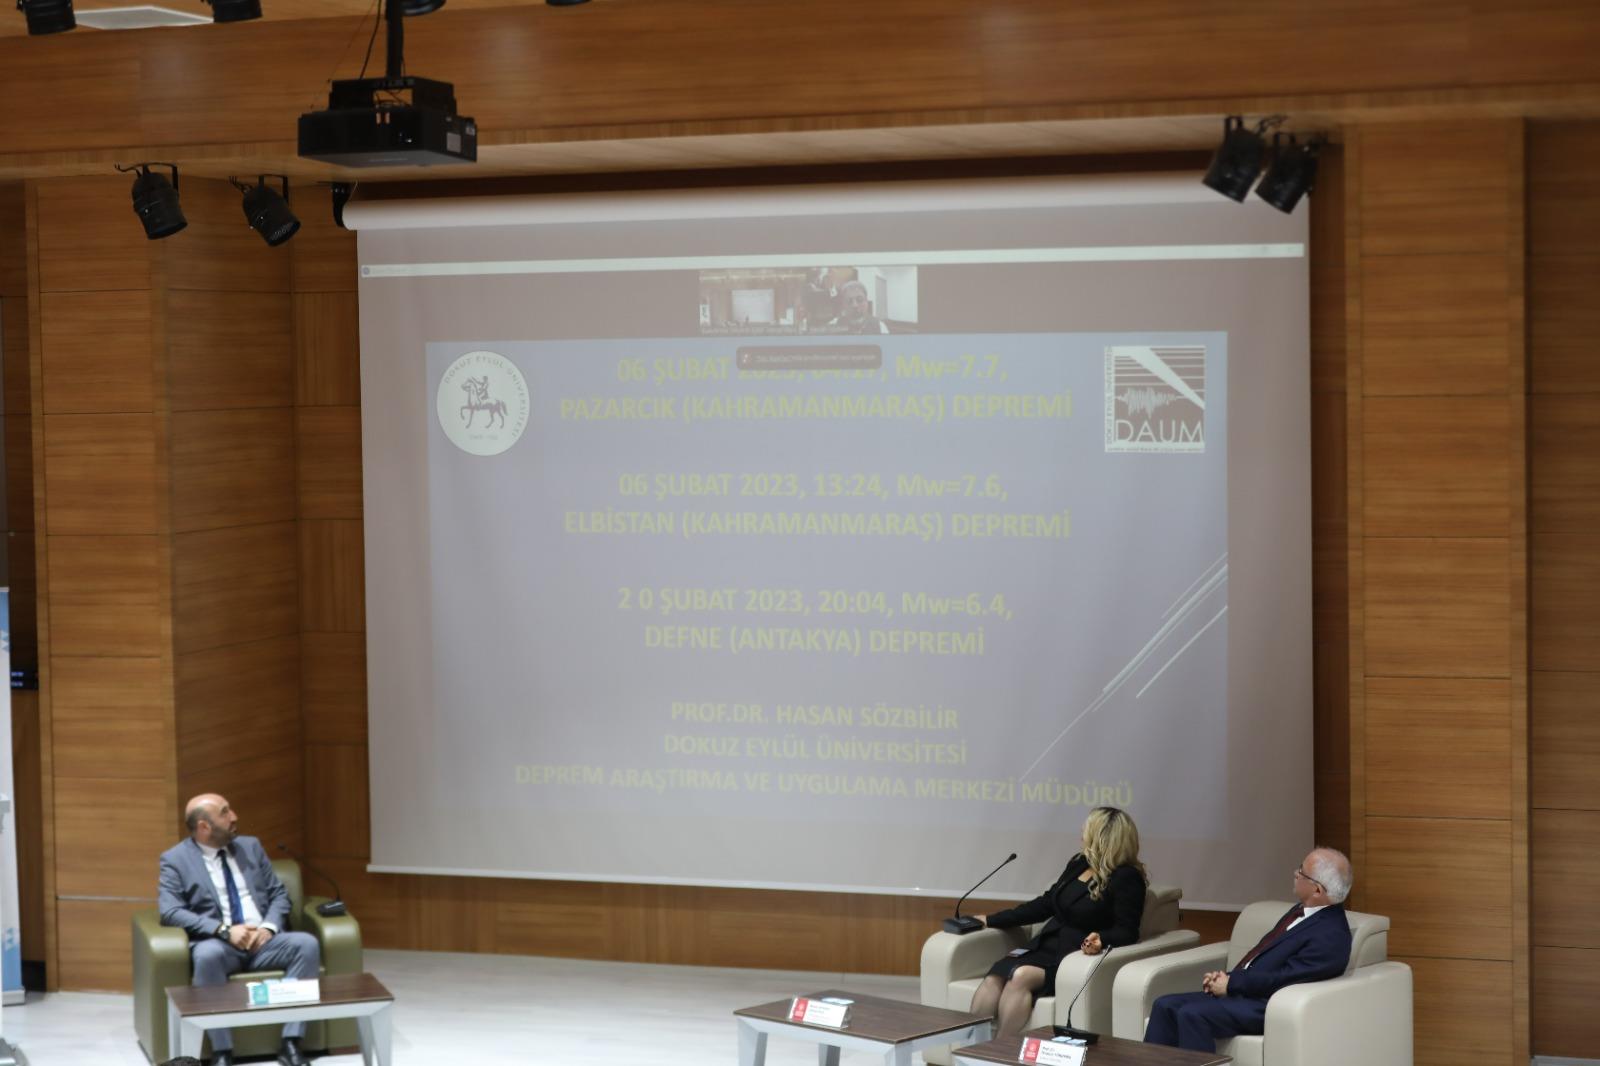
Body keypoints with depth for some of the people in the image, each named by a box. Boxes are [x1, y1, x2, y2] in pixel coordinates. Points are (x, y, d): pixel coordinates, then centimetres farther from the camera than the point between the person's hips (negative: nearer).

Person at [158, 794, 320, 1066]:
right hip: (217, 943, -4)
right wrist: (224, 930, -22)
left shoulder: (251, 846, 16)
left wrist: (269, 927, -8)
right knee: (207, 954, -39)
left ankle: (290, 1043, -24)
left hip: (263, 941, 4)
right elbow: (171, 912, -11)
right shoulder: (175, 859, 2)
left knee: (308, 944, -25)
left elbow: (279, 894, 14)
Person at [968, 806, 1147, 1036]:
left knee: (1020, 976, -32)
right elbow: (1044, 905, 24)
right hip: (1047, 945, 7)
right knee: (995, 974, -22)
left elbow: (1126, 931, -10)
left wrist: (1101, 940, -32)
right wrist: (991, 920, 24)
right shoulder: (1078, 864, 17)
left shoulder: (1127, 879, -4)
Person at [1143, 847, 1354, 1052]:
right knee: (1165, 1006, -4)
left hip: (1267, 1007, -10)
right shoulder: (1301, 911, 16)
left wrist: (1231, 983, -10)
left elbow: (1283, 978, -19)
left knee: (1192, 1014, -28)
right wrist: (1225, 978, 3)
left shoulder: (1331, 935, -15)